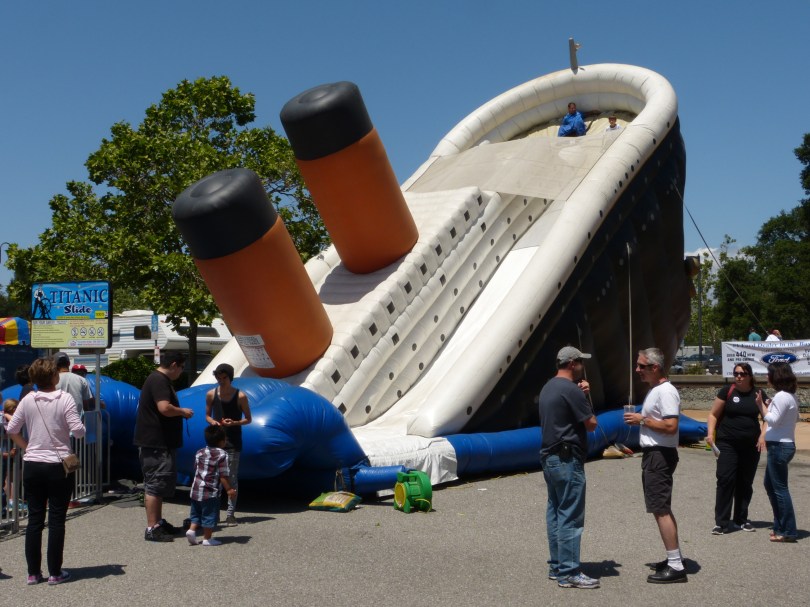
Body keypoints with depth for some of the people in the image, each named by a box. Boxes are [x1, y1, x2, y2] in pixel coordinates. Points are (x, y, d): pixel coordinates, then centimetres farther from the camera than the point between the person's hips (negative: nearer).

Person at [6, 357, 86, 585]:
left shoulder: (27, 400, 1)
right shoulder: (65, 399, -11)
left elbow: (11, 430, 5)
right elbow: (78, 431, -14)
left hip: (32, 466, 4)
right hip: (59, 466, -4)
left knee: (34, 519, 10)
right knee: (56, 520, 4)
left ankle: (33, 572, 15)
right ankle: (55, 572, 9)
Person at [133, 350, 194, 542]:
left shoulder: (161, 380, 18)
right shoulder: (159, 381, -17)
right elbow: (164, 408, -28)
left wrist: (179, 412, 15)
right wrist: (182, 411, -13)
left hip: (161, 443, 11)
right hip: (155, 444, -11)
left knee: (161, 484, 18)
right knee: (155, 484, -8)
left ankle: (158, 521, 28)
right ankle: (152, 528, -5)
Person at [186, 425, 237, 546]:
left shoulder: (200, 453, 9)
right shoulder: (222, 454, -9)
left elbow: (196, 469, 16)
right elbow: (223, 476, -13)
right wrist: (230, 489, -7)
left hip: (196, 489, 6)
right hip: (210, 491, -6)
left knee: (196, 513, 21)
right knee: (210, 515, 3)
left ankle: (191, 530, 7)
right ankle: (207, 538, 6)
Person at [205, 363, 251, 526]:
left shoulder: (240, 396, -7)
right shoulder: (211, 394, 0)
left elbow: (248, 419, 0)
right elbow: (207, 415, 11)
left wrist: (234, 423, -18)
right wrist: (212, 422, -11)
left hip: (233, 442, -2)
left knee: (232, 478, 1)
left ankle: (230, 513, 8)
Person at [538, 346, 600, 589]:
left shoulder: (548, 388, 13)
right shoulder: (570, 390, -17)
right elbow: (591, 424, -12)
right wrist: (584, 397, 4)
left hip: (549, 457, 10)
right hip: (567, 460, -10)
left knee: (555, 513, 13)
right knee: (570, 517, -6)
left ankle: (556, 566, 20)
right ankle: (568, 573, -3)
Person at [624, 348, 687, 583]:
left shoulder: (666, 392, -17)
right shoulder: (654, 390, 16)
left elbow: (671, 426, -25)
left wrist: (642, 419, -18)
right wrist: (639, 420, 10)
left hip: (660, 455, -11)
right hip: (652, 455, 11)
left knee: (661, 509, -9)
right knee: (661, 509, 16)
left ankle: (676, 567, -6)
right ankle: (675, 559, 24)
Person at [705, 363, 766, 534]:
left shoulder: (759, 395, 5)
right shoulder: (727, 391, -1)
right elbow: (713, 414, 2)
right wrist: (710, 434, -10)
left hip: (750, 446, 3)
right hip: (727, 444, -3)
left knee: (745, 483, 10)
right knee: (725, 480, -9)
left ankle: (741, 519, 24)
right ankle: (721, 522, -5)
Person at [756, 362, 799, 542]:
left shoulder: (781, 396, -18)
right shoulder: (790, 396, 12)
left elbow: (772, 420, -22)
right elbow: (795, 418, 22)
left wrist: (762, 405, -11)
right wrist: (770, 406, 14)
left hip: (779, 446, -10)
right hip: (784, 444, 10)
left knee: (780, 488, -5)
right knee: (770, 485, 18)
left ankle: (788, 531, 0)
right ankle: (780, 526, 24)